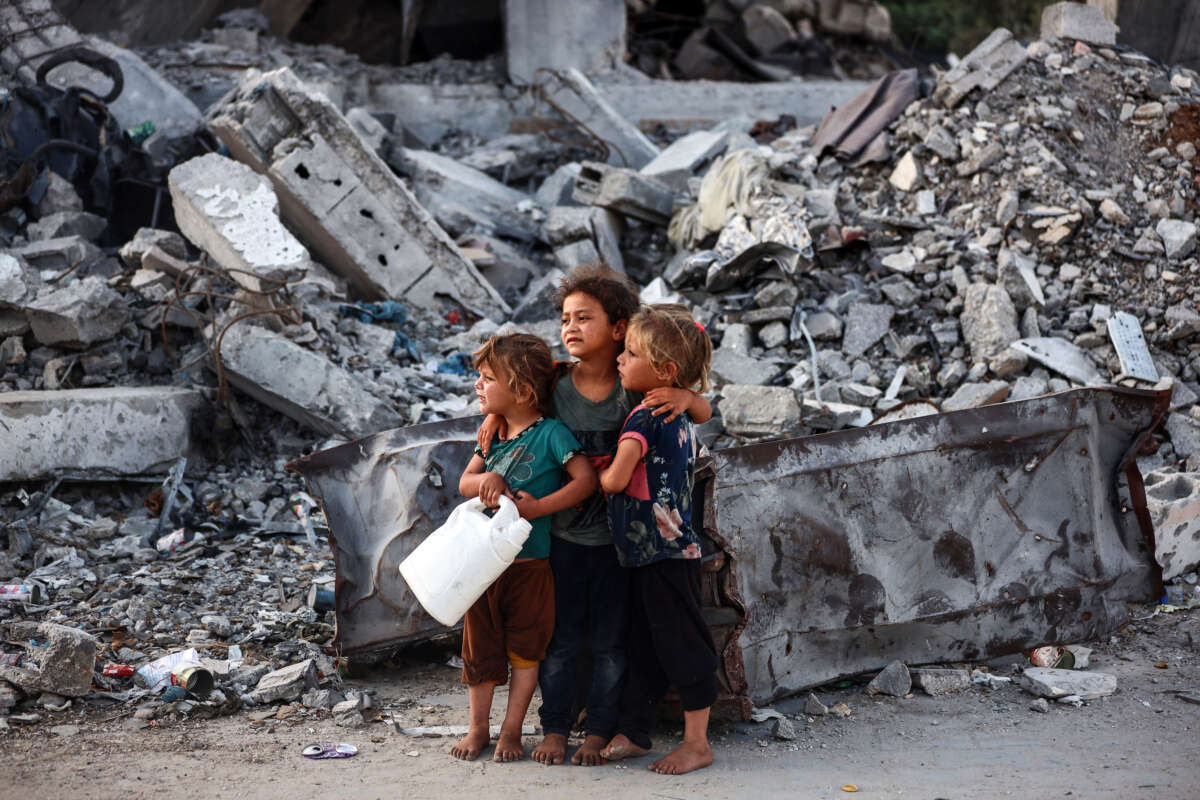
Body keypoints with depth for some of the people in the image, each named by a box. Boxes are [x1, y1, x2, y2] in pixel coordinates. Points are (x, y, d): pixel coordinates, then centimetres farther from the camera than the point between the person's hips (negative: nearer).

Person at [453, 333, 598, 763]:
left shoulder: (550, 433, -12)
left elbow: (586, 480, -19)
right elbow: (465, 482, 7)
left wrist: (536, 508, -21)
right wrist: (486, 479, -17)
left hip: (529, 562, -6)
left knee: (524, 649, 5)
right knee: (479, 646, 10)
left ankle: (511, 730, 13)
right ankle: (478, 728, 21)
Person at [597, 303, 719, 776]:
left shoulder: (644, 417, -18)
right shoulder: (679, 416, 10)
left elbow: (616, 479, -21)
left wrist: (590, 479, 2)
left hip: (664, 554, -9)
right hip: (660, 550, 9)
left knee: (679, 644, -2)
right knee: (644, 646, 15)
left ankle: (697, 742, 4)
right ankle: (633, 732, 22)